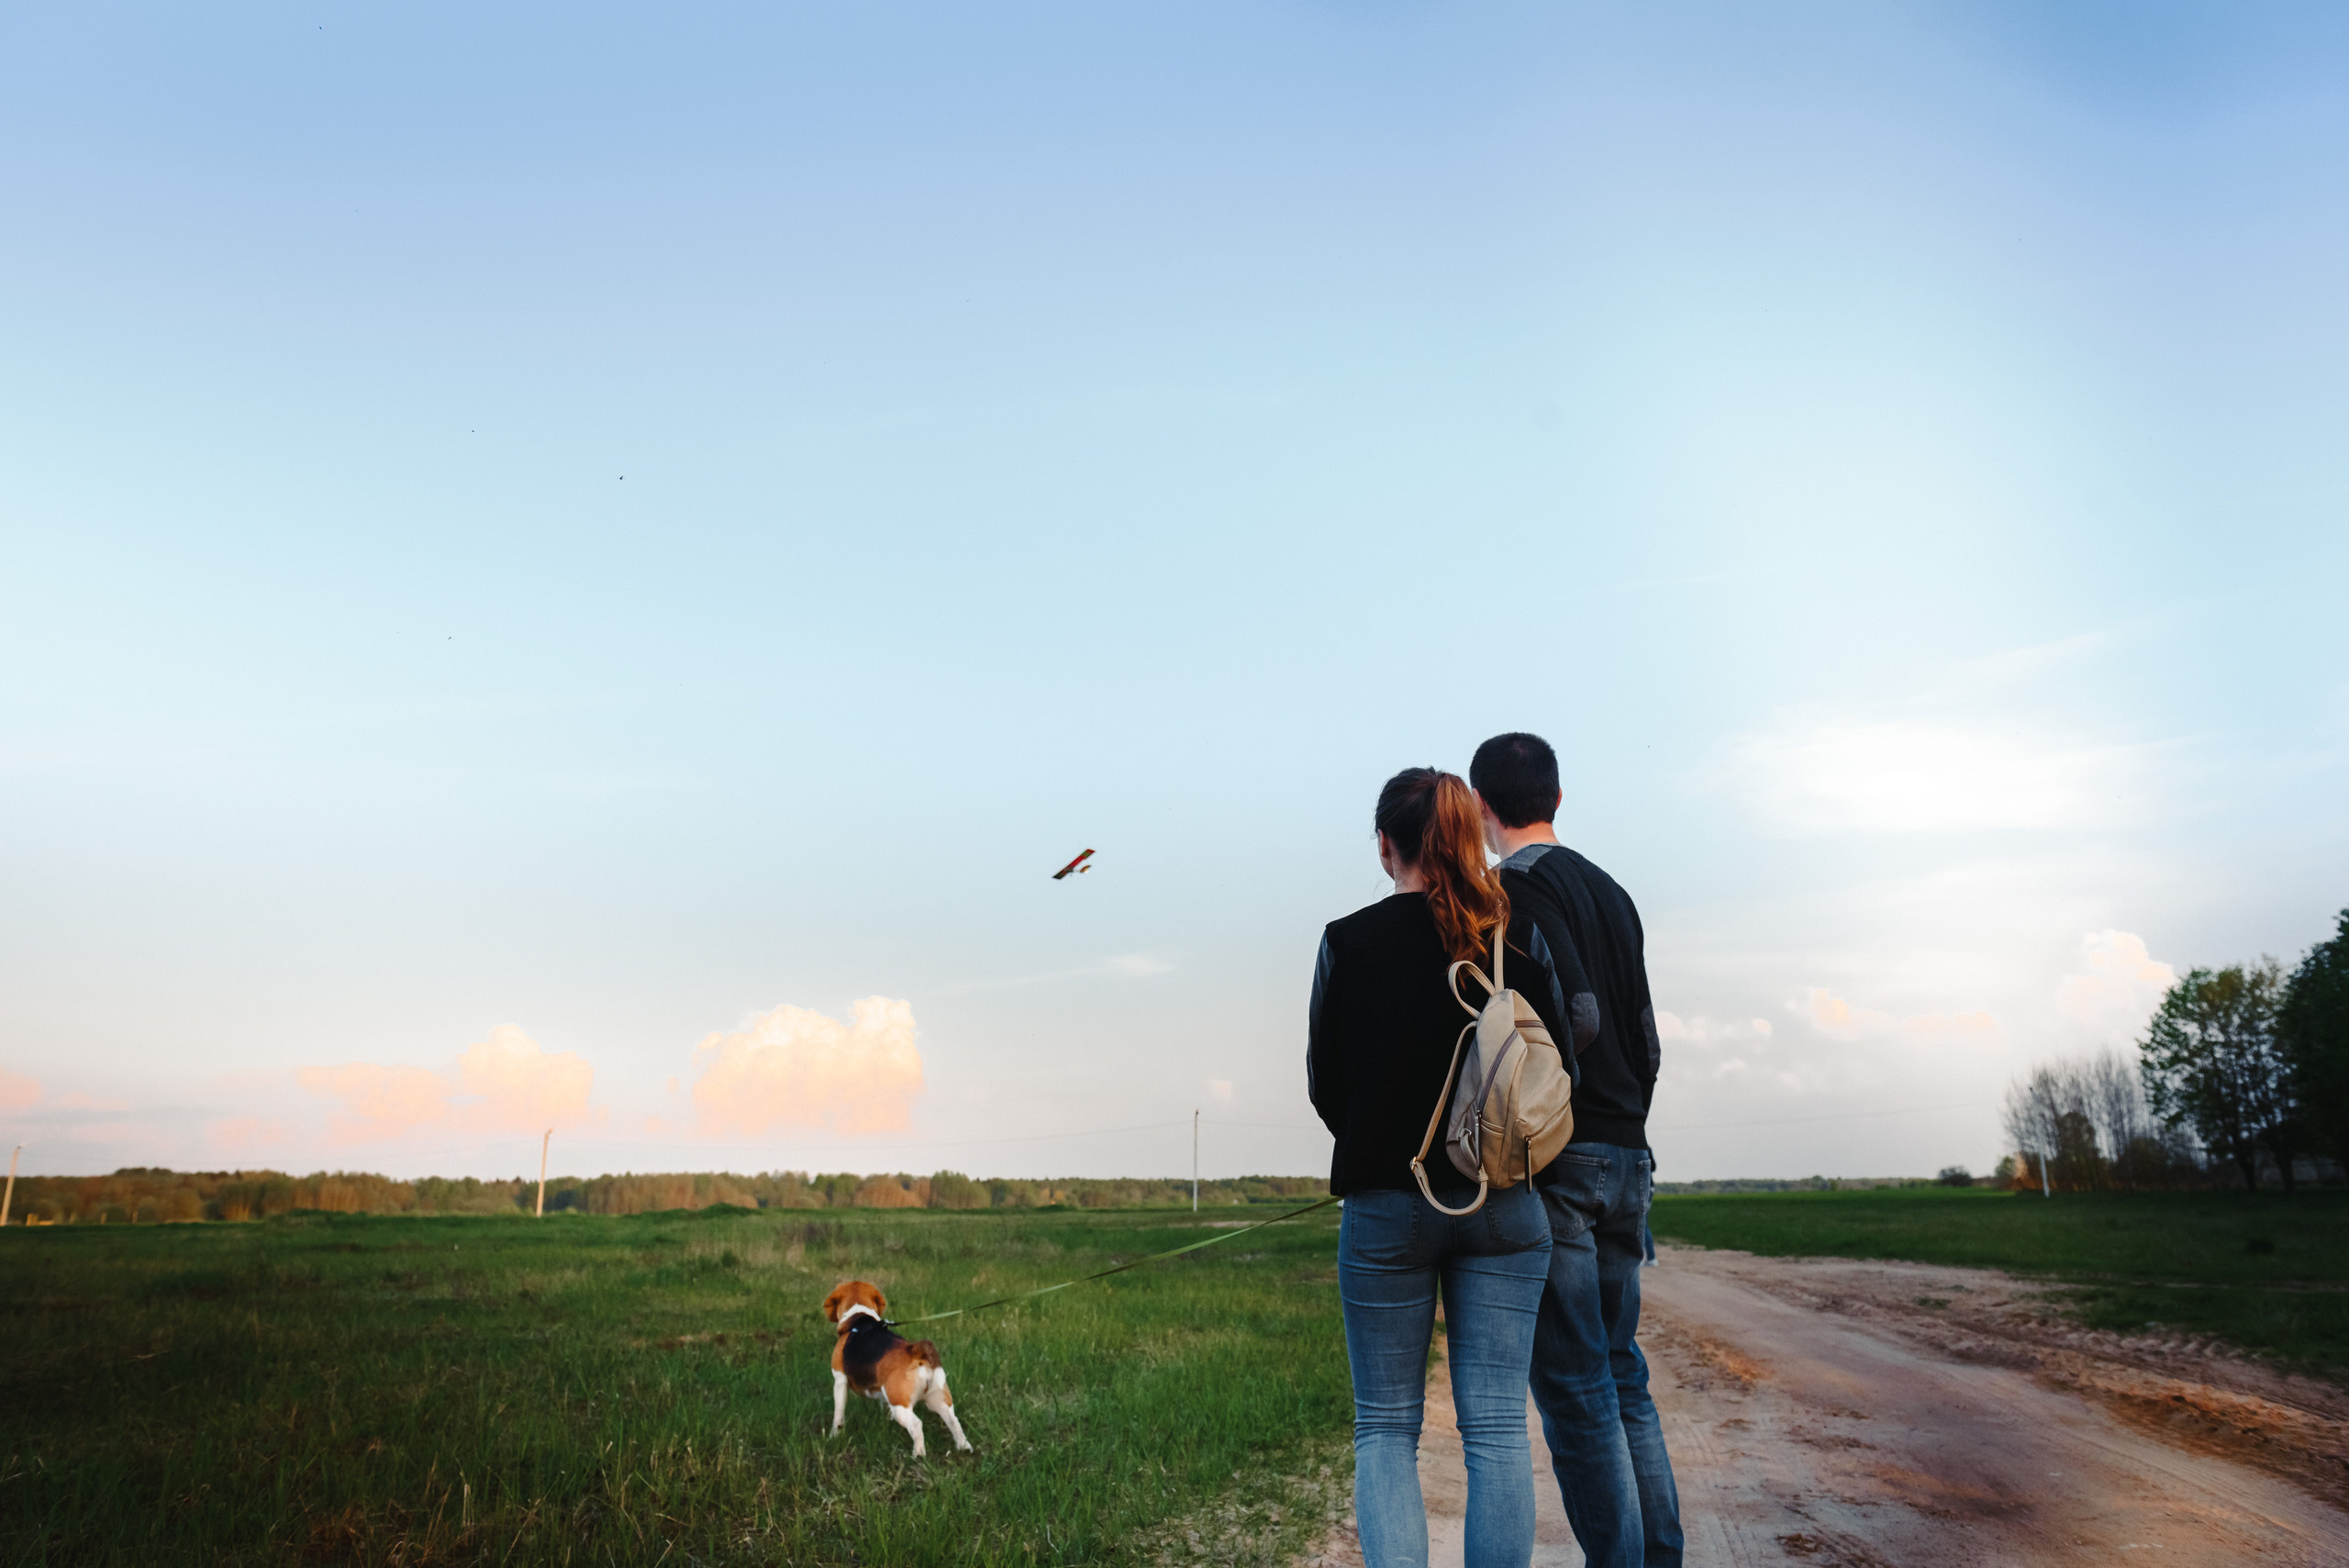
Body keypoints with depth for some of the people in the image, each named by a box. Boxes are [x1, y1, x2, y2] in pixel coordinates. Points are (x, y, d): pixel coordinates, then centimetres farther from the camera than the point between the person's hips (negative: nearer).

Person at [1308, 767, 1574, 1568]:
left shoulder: (1348, 941, -6)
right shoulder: (1520, 935, -1)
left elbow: (1324, 1083, 1)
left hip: (1385, 1206, -1)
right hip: (1505, 1203, 2)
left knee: (1385, 1426, 9)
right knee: (1496, 1426, 7)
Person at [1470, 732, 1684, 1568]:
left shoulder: (1519, 888, -9)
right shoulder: (1612, 893, 16)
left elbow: (1577, 1013, -21)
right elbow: (1645, 1040, 17)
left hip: (1553, 1157, -8)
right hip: (1626, 1155, 8)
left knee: (1575, 1386, -2)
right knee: (1621, 1374, 15)